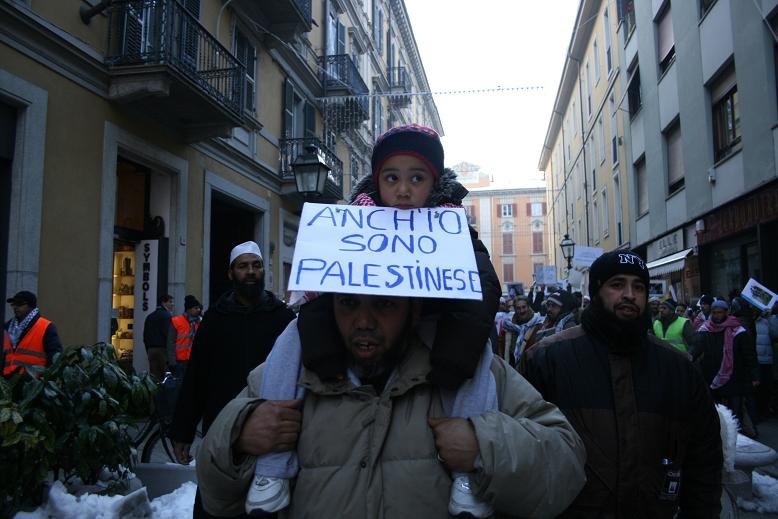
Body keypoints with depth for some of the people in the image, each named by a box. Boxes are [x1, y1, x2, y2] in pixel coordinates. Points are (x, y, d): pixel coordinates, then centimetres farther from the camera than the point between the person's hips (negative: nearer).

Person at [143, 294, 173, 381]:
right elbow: (168, 334, -15)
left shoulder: (149, 317, 16)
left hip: (151, 350, 7)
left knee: (153, 376, 8)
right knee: (165, 376, -6)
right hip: (163, 349, -7)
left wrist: (148, 351, 20)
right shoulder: (167, 316, -8)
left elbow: (145, 336, 17)